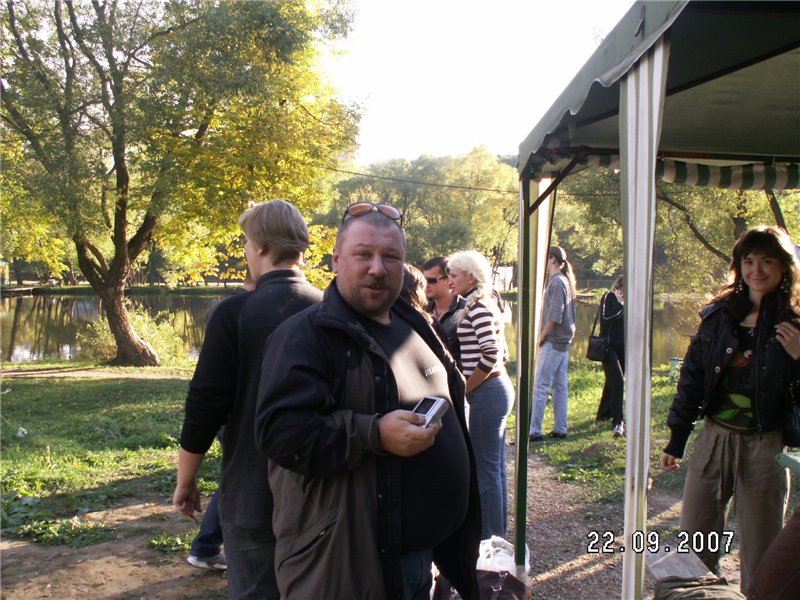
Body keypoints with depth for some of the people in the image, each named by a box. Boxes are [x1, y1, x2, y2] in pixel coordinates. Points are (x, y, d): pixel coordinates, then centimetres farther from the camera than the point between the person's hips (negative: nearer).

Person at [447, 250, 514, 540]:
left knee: (486, 467, -1)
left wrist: (465, 388, -13)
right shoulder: (485, 306, 13)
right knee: (495, 466, 16)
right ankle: (498, 532, 27)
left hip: (486, 393, -10)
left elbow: (491, 355, -24)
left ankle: (490, 537, 8)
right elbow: (502, 352, 17)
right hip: (498, 387, 10)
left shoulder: (478, 309, -15)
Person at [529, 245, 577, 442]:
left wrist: (541, 337, -12)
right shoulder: (565, 280, 16)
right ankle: (560, 428, 17)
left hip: (553, 341, -10)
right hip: (563, 340, 10)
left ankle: (534, 430, -8)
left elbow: (554, 316, -19)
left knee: (540, 386, -8)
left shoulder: (556, 282, -13)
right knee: (560, 385, 12)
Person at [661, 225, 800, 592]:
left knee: (759, 557, 7)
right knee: (693, 547, 10)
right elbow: (692, 377, 9)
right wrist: (676, 440, 8)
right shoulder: (719, 314, 5)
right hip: (713, 439, 3)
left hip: (765, 448, -3)